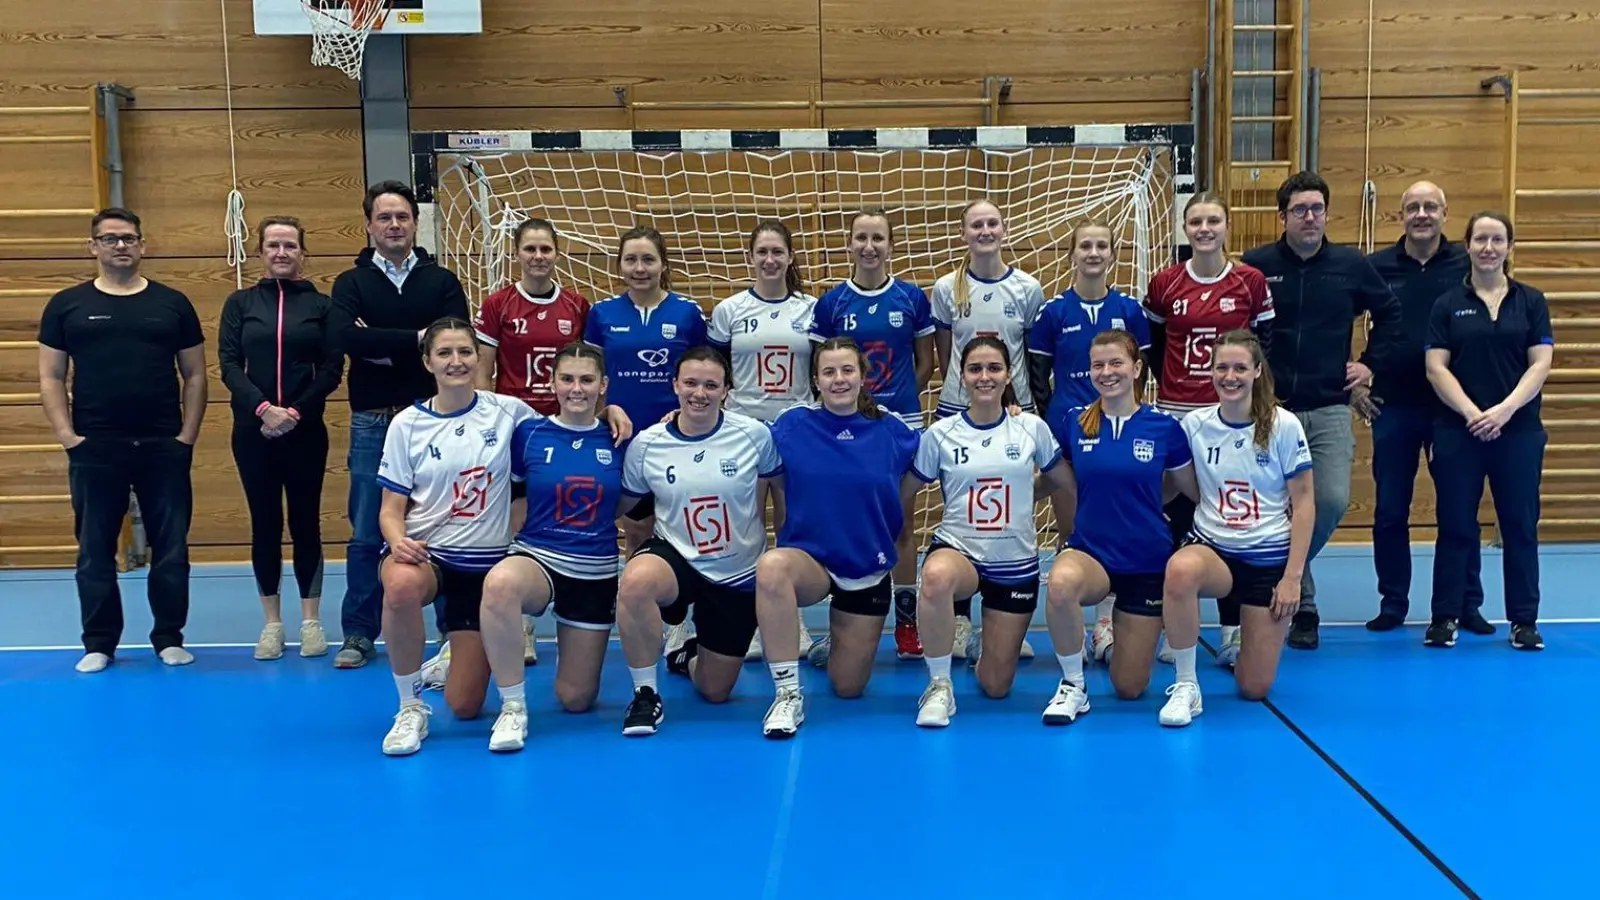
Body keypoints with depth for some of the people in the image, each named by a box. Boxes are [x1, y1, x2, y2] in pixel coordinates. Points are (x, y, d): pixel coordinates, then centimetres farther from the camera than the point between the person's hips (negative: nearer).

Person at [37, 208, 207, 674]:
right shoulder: (66, 305, 5)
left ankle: (169, 638, 17)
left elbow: (194, 374, 7)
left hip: (164, 446, 1)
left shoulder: (172, 303, 7)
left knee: (171, 548, 5)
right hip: (94, 448, 0)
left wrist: (187, 435, -1)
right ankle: (98, 644, 18)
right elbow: (50, 377, 4)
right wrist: (66, 435, -7)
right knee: (95, 550, 7)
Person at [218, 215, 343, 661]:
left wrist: (296, 411, -14)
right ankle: (272, 623, 15)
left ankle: (311, 622, 13)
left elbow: (332, 369, -2)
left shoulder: (320, 304, 4)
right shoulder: (240, 303, 6)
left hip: (305, 430, -1)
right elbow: (228, 364, -2)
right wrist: (263, 408, -16)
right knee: (264, 524, 6)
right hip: (253, 430, 1)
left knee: (305, 522, 4)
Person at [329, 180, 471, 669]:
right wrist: (414, 340, -17)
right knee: (366, 535, 6)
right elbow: (344, 337, -13)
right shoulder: (351, 283, 6)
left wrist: (381, 346, -12)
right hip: (372, 423, 0)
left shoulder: (443, 281, 6)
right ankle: (359, 634, 16)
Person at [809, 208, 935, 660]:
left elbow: (925, 362, 8)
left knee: (903, 523, 6)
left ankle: (907, 619, 15)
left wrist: (901, 400, 2)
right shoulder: (831, 303, 0)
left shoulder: (912, 298, 1)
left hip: (901, 423, 0)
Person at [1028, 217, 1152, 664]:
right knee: (1069, 533, 5)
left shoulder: (1130, 310, 3)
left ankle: (1105, 622, 13)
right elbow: (1038, 378, 4)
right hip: (1065, 434, -1)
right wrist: (1056, 421, -3)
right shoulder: (1053, 312, 0)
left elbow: (1138, 373, 8)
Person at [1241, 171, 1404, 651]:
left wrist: (1371, 362, 9)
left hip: (1330, 409, 1)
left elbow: (1389, 314, 17)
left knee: (1333, 501, -13)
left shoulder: (1351, 265, 4)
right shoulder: (1255, 265, -2)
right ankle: (1303, 605, 17)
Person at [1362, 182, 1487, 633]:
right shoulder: (1376, 267, 2)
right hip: (1392, 406, 1)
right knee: (1390, 511, 6)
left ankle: (1467, 604, 18)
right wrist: (1352, 384, 2)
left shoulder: (1466, 265, 0)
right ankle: (1393, 603, 18)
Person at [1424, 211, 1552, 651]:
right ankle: (1446, 617, 12)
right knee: (1455, 525, 4)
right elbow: (1436, 368, -2)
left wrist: (1504, 409, -15)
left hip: (1519, 430, 0)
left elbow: (1540, 365, -1)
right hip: (1457, 430, 0)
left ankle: (1524, 620, 13)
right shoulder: (1448, 304, 5)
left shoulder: (1531, 301, 6)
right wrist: (1471, 413, -14)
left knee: (1520, 524, 4)